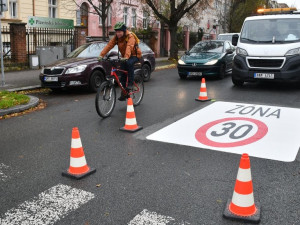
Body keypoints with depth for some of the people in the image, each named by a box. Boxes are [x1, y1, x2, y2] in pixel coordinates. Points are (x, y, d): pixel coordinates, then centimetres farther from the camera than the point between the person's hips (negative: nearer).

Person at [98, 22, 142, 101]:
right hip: (124, 57, 6)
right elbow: (109, 45, -16)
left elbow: (129, 47, -41)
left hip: (134, 55, -6)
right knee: (122, 75, 1)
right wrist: (101, 55, -29)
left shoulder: (130, 36, -23)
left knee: (129, 63, -38)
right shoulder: (116, 37, -5)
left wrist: (126, 57, -58)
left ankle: (130, 83, -25)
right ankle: (123, 94, 12)